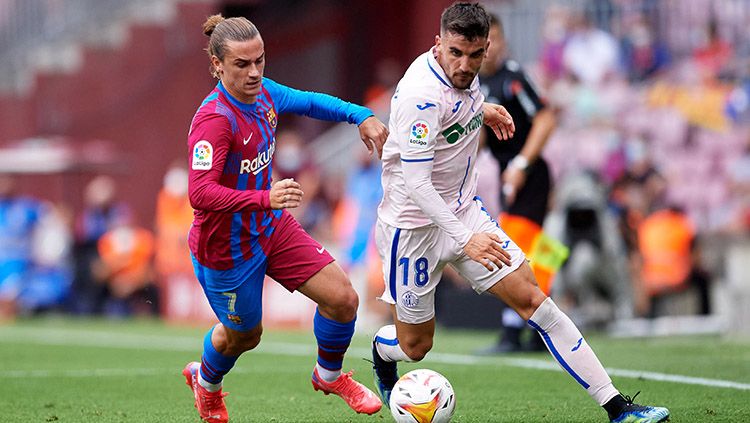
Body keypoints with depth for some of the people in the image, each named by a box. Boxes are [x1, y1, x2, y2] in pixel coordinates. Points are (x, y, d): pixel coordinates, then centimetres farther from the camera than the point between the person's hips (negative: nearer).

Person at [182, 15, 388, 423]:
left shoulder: (263, 94, -6)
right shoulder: (214, 120, -31)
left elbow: (309, 102, 17)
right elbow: (200, 194, -40)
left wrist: (362, 116, 3)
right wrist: (265, 198, -52)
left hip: (272, 227, 7)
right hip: (226, 247, -7)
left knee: (343, 298, -3)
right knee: (243, 335, 15)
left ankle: (329, 375, 28)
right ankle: (206, 383, 51)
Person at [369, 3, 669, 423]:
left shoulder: (465, 73, -2)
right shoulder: (422, 95, -28)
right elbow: (415, 183, -33)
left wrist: (482, 109, 19)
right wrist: (464, 238, -39)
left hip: (464, 212, 7)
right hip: (415, 225, -7)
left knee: (532, 298, -7)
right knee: (415, 346, 7)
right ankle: (381, 353, 48)